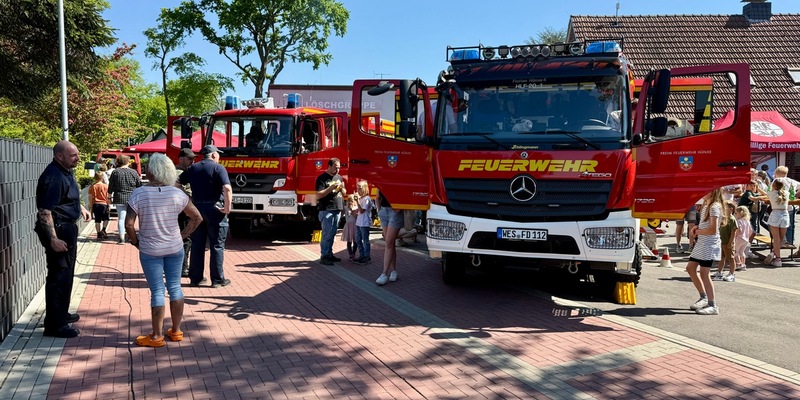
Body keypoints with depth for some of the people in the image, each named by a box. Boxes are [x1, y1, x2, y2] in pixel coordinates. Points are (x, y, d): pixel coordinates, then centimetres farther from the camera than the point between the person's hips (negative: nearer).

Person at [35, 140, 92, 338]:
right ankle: (54, 325, -1)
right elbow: (44, 211, -28)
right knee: (58, 276, -7)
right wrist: (53, 239, -30)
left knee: (66, 273, 21)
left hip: (68, 228, 11)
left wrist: (81, 207, 21)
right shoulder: (53, 177, -23)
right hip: (57, 231, -11)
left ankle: (61, 313, 35)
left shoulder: (66, 171, 8)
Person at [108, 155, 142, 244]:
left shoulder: (115, 172, -2)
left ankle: (122, 238, -2)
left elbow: (110, 187, 2)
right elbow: (139, 185, 3)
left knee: (121, 218, 2)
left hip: (119, 199, -1)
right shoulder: (134, 172, -1)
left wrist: (110, 197, 12)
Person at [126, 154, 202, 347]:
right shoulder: (177, 193, -5)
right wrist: (182, 235, 8)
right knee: (175, 288, 12)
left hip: (150, 250, -2)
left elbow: (129, 224, -16)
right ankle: (176, 331, 22)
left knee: (157, 291, 3)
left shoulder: (139, 194, -13)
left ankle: (156, 336, 11)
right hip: (175, 248, 2)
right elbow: (197, 218, 1)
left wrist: (136, 242, 0)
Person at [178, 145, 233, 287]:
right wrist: (227, 207, -15)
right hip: (214, 208, -5)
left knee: (197, 245, 12)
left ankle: (195, 278, 17)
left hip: (196, 208, 5)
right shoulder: (218, 168, -8)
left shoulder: (192, 168, 10)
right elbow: (227, 188, -22)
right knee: (217, 245, 3)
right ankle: (217, 279, 6)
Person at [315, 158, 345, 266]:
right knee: (327, 234, -7)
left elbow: (344, 194, 19)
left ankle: (329, 254, 19)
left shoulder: (339, 177, 15)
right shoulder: (322, 178, -6)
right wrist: (331, 188, -20)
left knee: (332, 234, 11)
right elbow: (318, 195, -13)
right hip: (326, 210, -7)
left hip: (337, 209, 7)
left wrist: (342, 188, -3)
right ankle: (324, 256, -3)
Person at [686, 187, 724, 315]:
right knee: (690, 267, 13)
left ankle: (713, 306, -2)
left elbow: (713, 230, -24)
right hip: (702, 242, 10)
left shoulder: (714, 207, -16)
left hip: (710, 243, -10)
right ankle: (703, 298, 22)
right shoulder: (706, 205, 12)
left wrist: (698, 232, -10)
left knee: (704, 273, -8)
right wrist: (697, 227, 5)